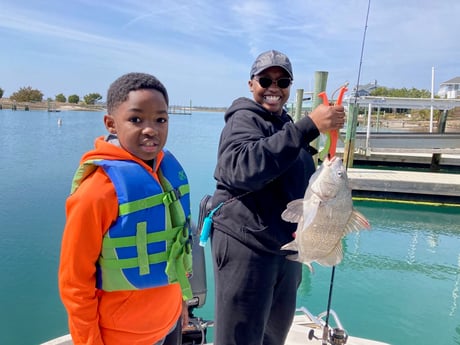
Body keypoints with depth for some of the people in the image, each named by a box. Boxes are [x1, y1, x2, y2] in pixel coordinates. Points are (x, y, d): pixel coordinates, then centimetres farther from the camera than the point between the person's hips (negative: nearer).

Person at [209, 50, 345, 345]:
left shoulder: (287, 125, 15)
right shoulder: (243, 119, -10)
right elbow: (242, 168, -34)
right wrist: (308, 126, -35)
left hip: (287, 245, 8)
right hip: (246, 244, -8)